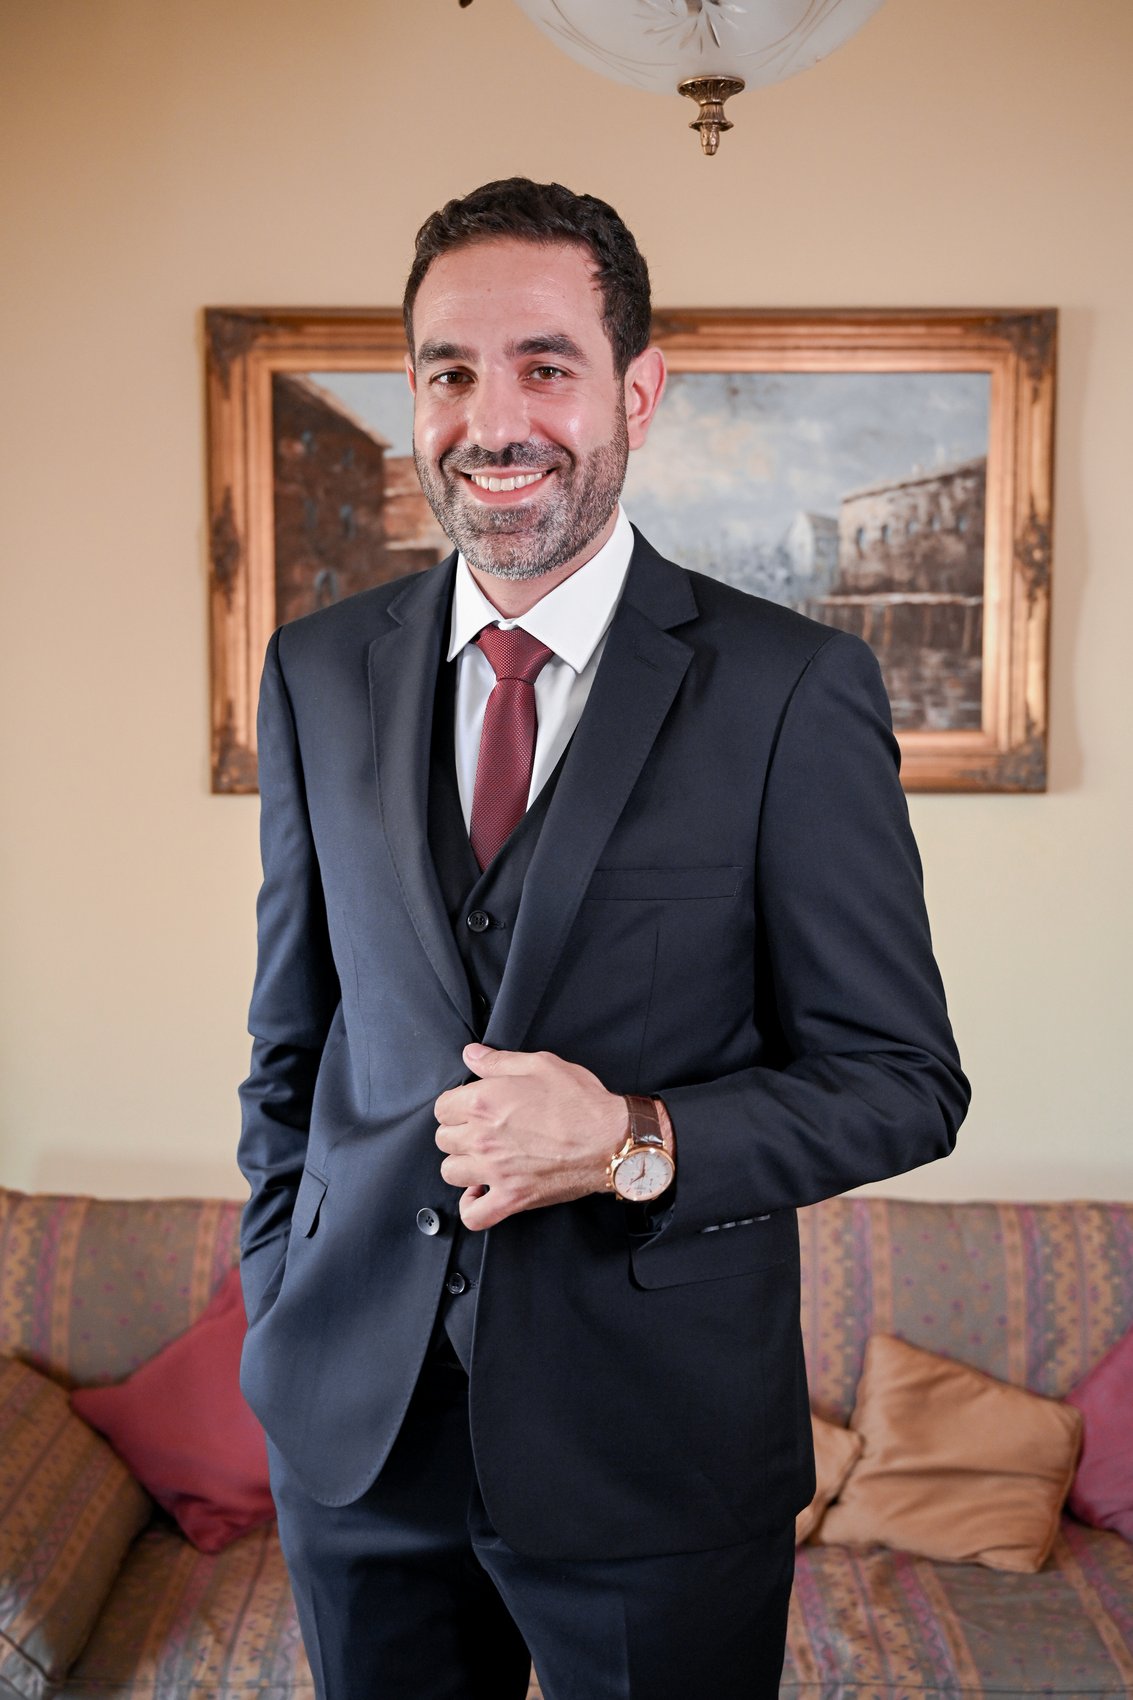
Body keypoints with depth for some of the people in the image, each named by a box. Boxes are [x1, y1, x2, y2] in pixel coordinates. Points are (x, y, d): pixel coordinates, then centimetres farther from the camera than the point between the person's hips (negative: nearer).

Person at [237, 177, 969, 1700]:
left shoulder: (794, 691, -11)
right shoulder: (317, 672, 2)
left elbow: (901, 1080, -7)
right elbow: (291, 1039, 10)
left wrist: (638, 1141, -21)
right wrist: (281, 1319, 8)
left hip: (656, 1450, -3)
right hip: (354, 1426, 4)